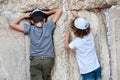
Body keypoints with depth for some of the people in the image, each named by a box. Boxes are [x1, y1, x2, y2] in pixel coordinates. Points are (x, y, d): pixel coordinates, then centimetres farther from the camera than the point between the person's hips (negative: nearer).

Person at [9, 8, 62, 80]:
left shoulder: (30, 29, 1)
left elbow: (12, 24, 6)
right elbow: (59, 11, 6)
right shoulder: (48, 26, 2)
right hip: (48, 59, 1)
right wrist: (47, 13, 13)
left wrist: (24, 16, 12)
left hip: (35, 60, -1)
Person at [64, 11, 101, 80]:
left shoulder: (76, 42, -15)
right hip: (97, 68, 5)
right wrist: (76, 16, 29)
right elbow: (83, 25, 19)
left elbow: (67, 47, 7)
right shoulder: (90, 35, -2)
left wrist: (67, 37, 19)